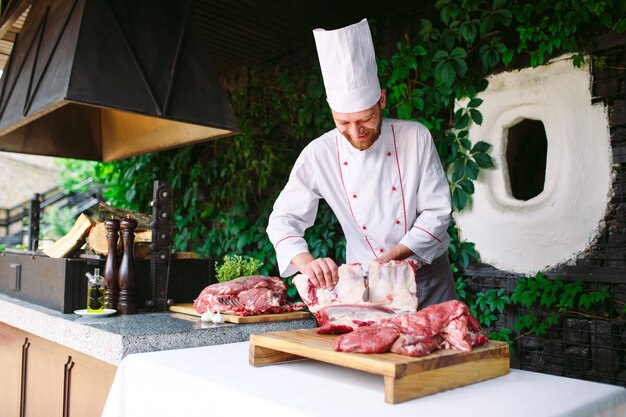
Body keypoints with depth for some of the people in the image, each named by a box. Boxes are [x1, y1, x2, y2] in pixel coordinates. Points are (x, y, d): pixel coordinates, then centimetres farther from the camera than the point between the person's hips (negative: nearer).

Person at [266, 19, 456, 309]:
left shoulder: (416, 137, -12)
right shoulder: (319, 155, -11)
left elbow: (437, 211, -10)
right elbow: (283, 219, -9)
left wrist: (394, 255, -21)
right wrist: (307, 262, -28)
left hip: (429, 277, 0)